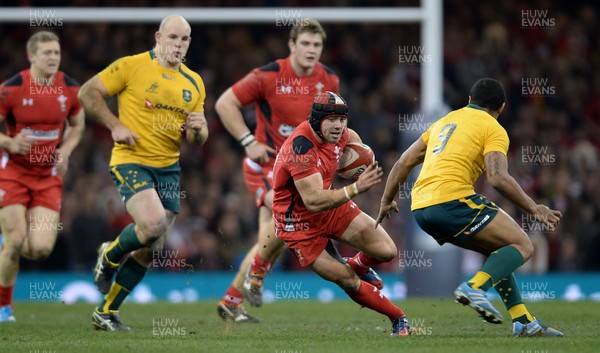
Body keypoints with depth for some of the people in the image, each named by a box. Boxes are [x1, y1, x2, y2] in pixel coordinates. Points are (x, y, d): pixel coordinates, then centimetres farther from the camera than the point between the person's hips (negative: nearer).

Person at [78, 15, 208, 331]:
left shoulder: (194, 83, 11)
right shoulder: (131, 67, -6)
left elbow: (198, 140, 16)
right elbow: (87, 92, -4)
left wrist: (198, 129, -8)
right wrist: (115, 125, -13)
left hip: (168, 169, 6)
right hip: (131, 161, -6)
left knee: (150, 249, 3)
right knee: (153, 224, -28)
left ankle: (106, 312, 18)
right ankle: (110, 256, 6)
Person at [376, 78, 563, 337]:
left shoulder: (445, 121, 26)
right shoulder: (493, 129, 3)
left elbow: (404, 162, 24)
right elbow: (498, 178, -12)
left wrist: (387, 201, 32)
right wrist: (533, 209, -5)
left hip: (421, 208, 8)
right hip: (453, 199, -8)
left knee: (498, 252, 20)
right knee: (522, 245, -1)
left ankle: (524, 322, 13)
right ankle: (474, 287, -23)